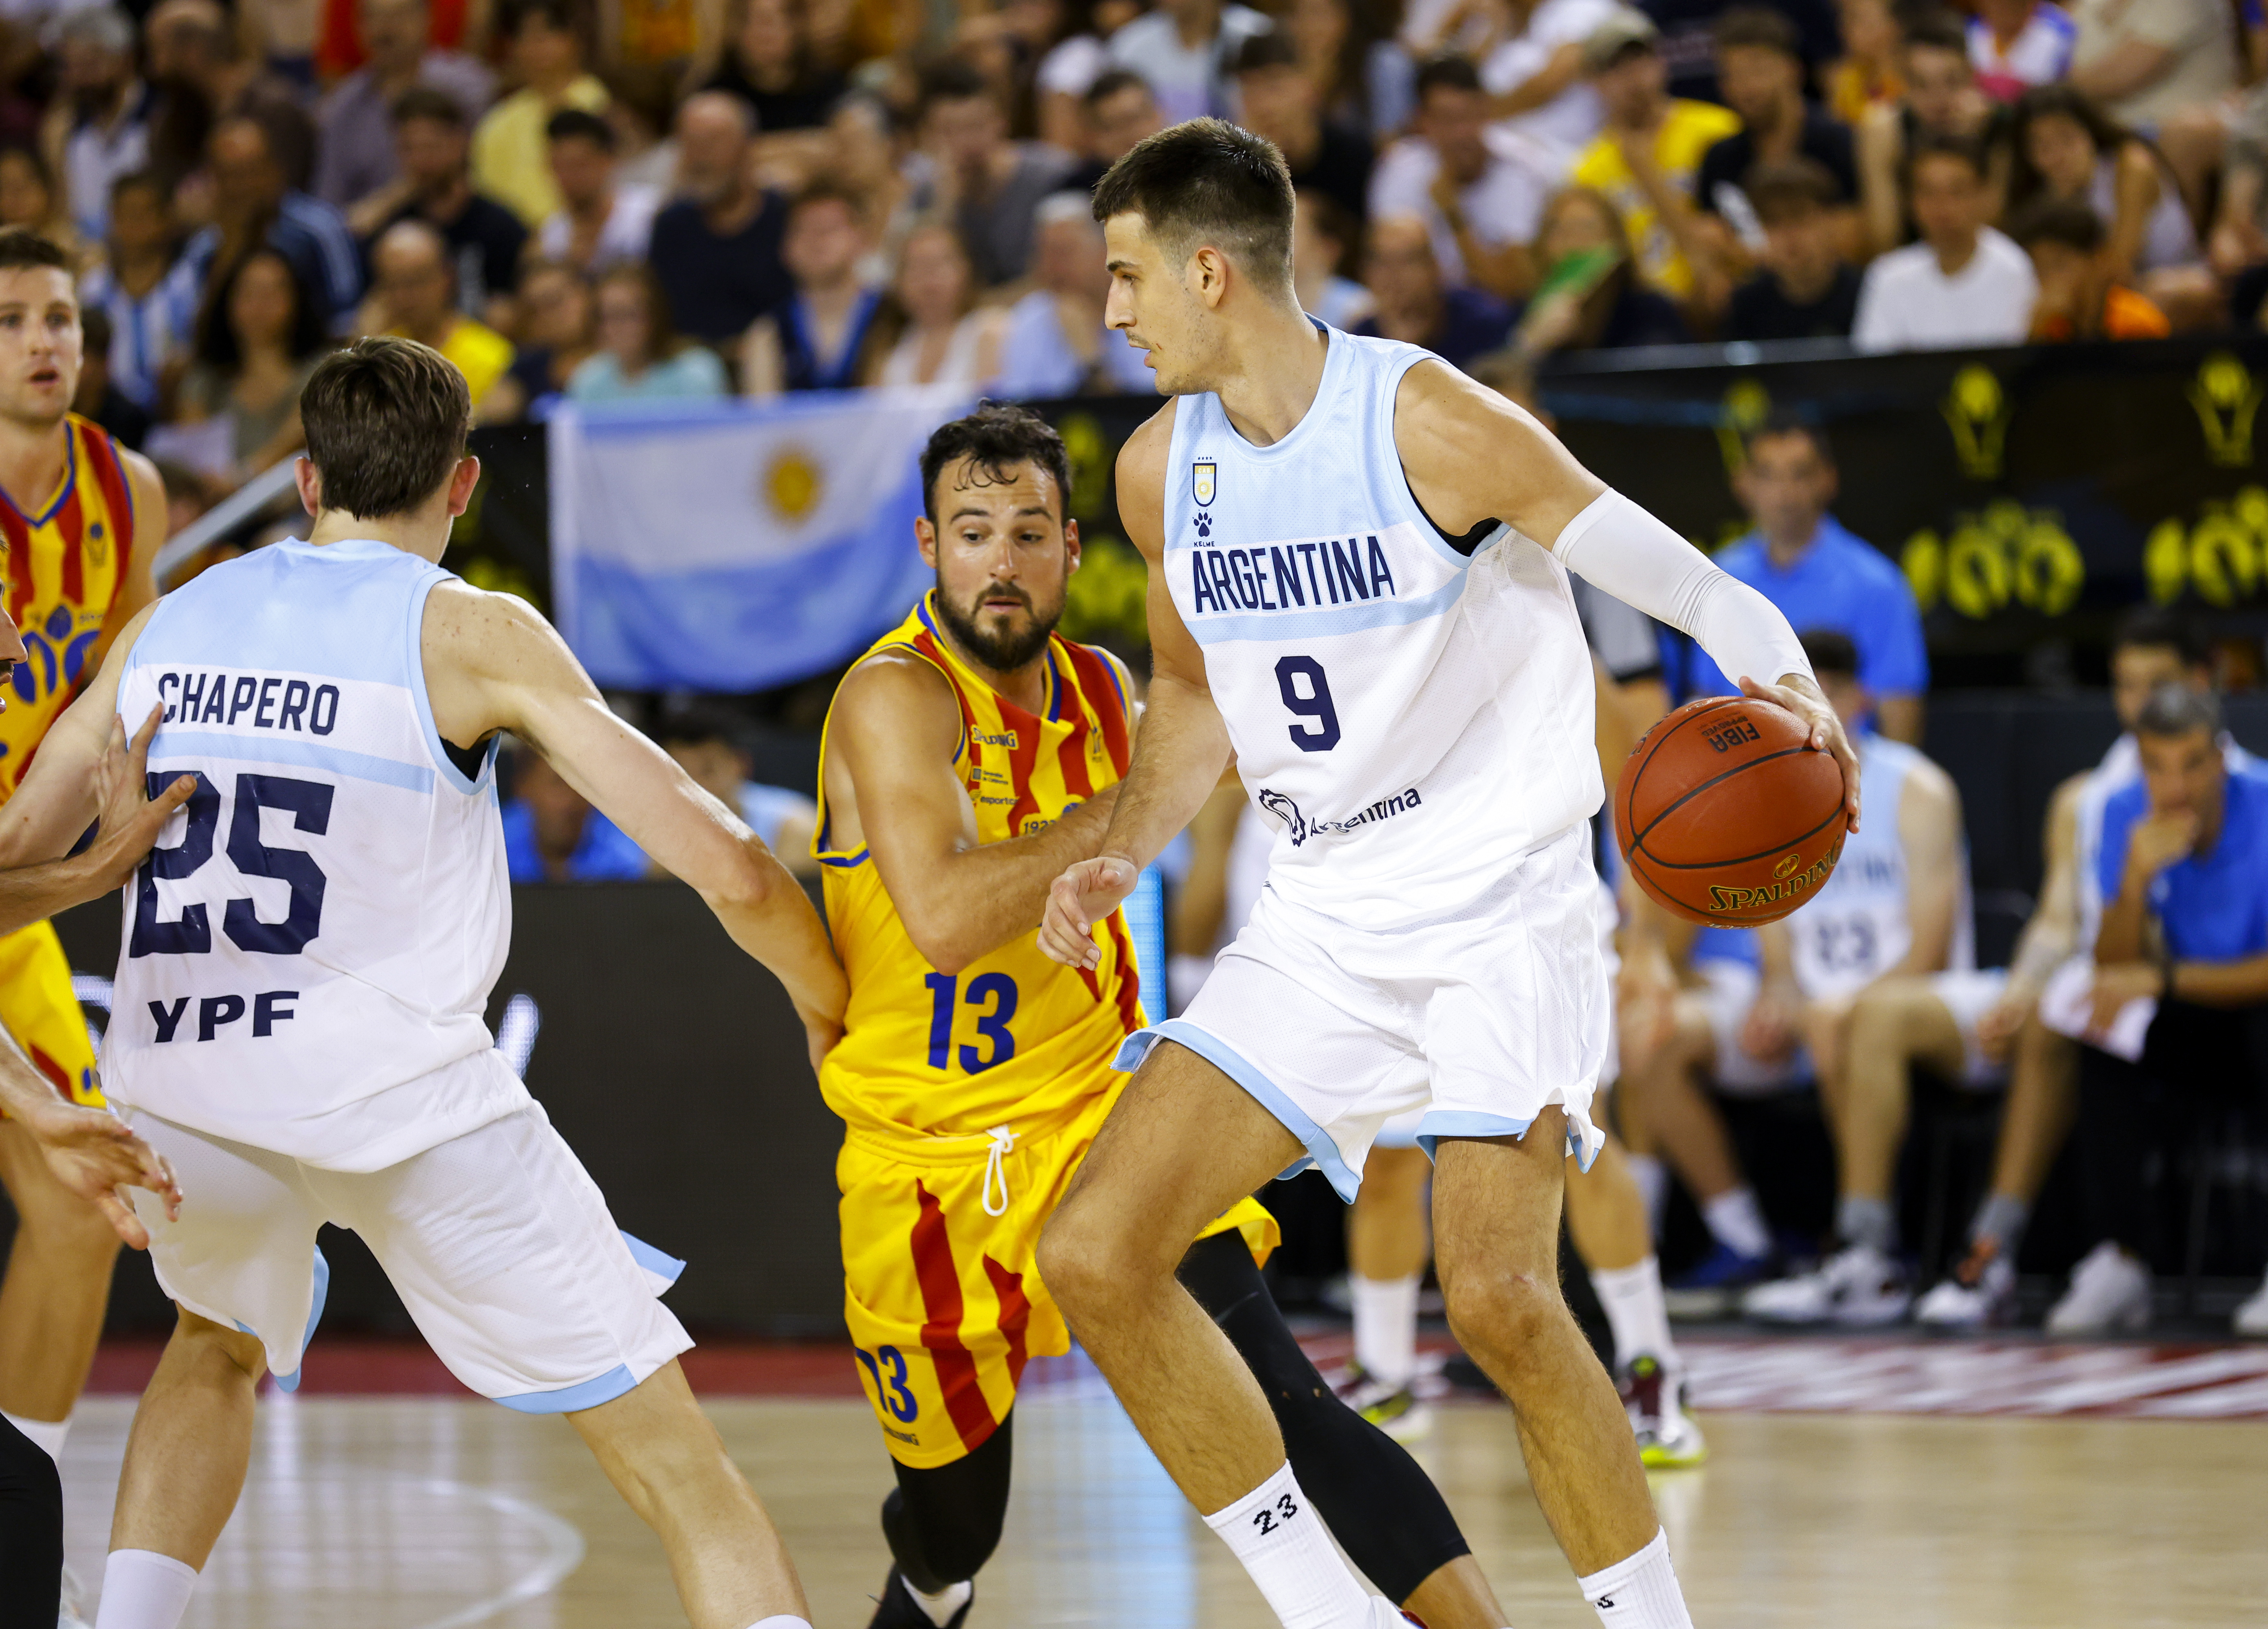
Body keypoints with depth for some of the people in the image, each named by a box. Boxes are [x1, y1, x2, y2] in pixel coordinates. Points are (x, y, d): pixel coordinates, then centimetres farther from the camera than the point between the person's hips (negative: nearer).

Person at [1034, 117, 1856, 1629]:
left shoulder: (1429, 423, -17)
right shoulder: (1163, 468, 3)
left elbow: (1681, 581, -17)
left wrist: (1789, 693, -37)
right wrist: (1123, 856, 4)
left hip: (1502, 905, -7)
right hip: (1322, 924, 7)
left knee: (1498, 1296, -22)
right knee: (1096, 1251, -5)